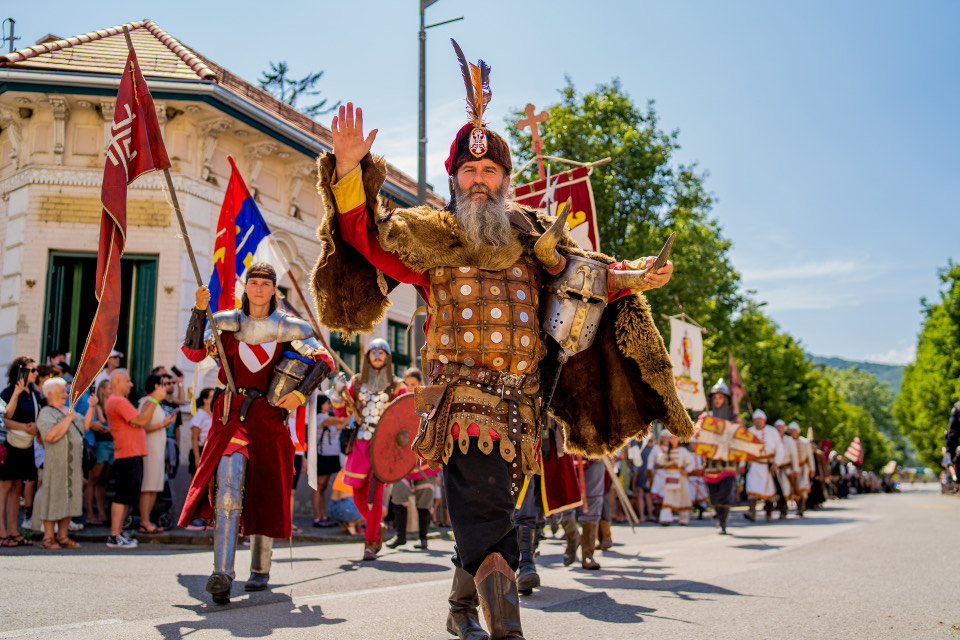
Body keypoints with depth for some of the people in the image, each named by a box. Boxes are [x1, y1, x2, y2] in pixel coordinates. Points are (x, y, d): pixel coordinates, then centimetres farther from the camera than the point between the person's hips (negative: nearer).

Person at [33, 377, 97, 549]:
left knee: (70, 499, 9)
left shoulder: (66, 411, 19)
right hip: (56, 463, -8)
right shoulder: (46, 413, -9)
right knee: (54, 499, -3)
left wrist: (92, 407, 10)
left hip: (74, 464, 8)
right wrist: (68, 419, -19)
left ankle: (63, 536, 16)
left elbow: (85, 425, 20)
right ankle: (48, 538, 4)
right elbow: (50, 436, -25)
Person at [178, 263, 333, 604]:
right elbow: (193, 351, -2)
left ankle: (260, 570, 23)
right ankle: (222, 575, -23)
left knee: (267, 496, 7)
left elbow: (324, 361, 3)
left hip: (270, 418, 1)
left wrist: (301, 393, -10)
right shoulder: (226, 321, 8)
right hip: (232, 414, 0)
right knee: (228, 491, -18)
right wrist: (200, 310, -10)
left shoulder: (290, 327, 4)